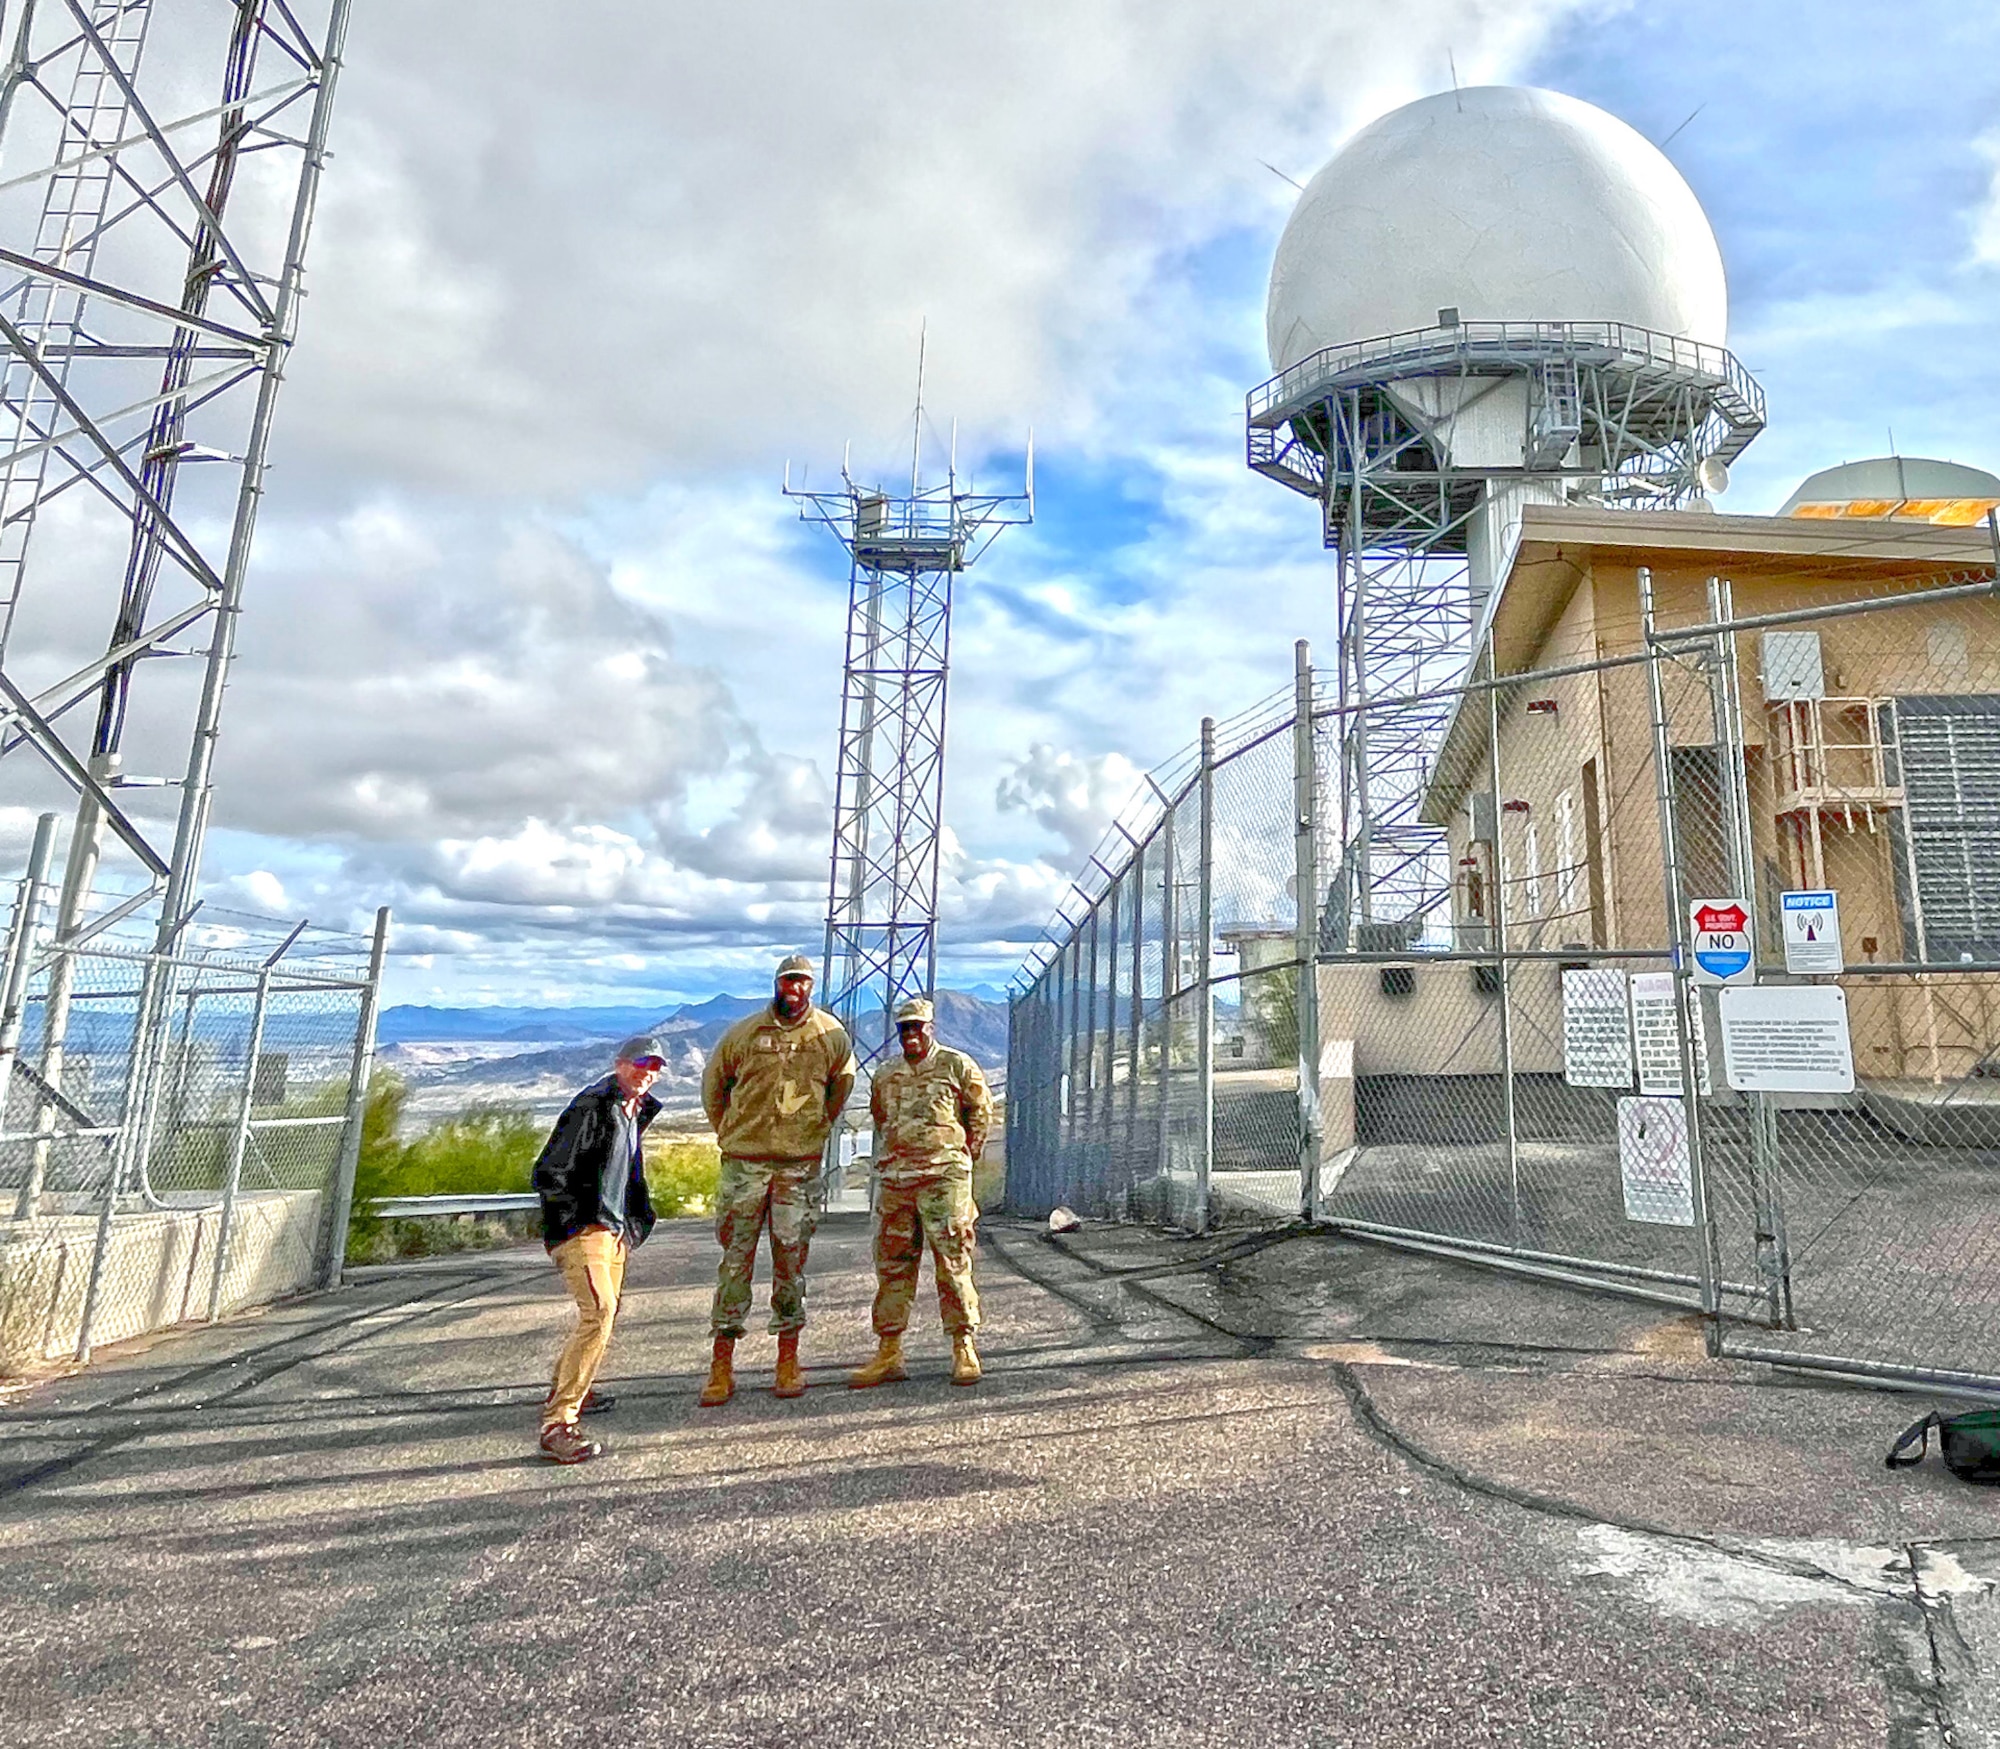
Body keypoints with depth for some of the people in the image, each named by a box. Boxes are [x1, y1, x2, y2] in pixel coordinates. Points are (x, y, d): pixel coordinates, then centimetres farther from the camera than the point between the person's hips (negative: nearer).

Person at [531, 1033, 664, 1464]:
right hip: (582, 1229, -10)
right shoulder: (592, 1107, -15)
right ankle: (557, 1425, -24)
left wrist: (634, 1224, 22)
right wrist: (582, 1219, -13)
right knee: (598, 1311, -24)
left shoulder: (635, 1113, 15)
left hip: (614, 1230, 10)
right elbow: (548, 1173, -16)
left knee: (607, 1311, 22)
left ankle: (568, 1388, 45)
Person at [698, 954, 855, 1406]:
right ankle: (721, 1365, 6)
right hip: (744, 1161, 0)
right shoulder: (745, 1032, 1)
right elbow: (713, 1082, 14)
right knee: (735, 1256, 0)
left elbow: (842, 1085, 20)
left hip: (800, 1164, 0)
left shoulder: (830, 1035, 3)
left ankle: (788, 1360, 14)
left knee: (791, 1257, 4)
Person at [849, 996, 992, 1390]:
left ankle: (963, 1348, 5)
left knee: (952, 1263, -5)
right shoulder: (885, 1076, 14)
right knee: (892, 1265, 7)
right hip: (893, 1180, 5)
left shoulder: (957, 1065, 2)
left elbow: (982, 1109, 10)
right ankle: (888, 1352, 15)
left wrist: (965, 1153, 8)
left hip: (943, 1179, -4)